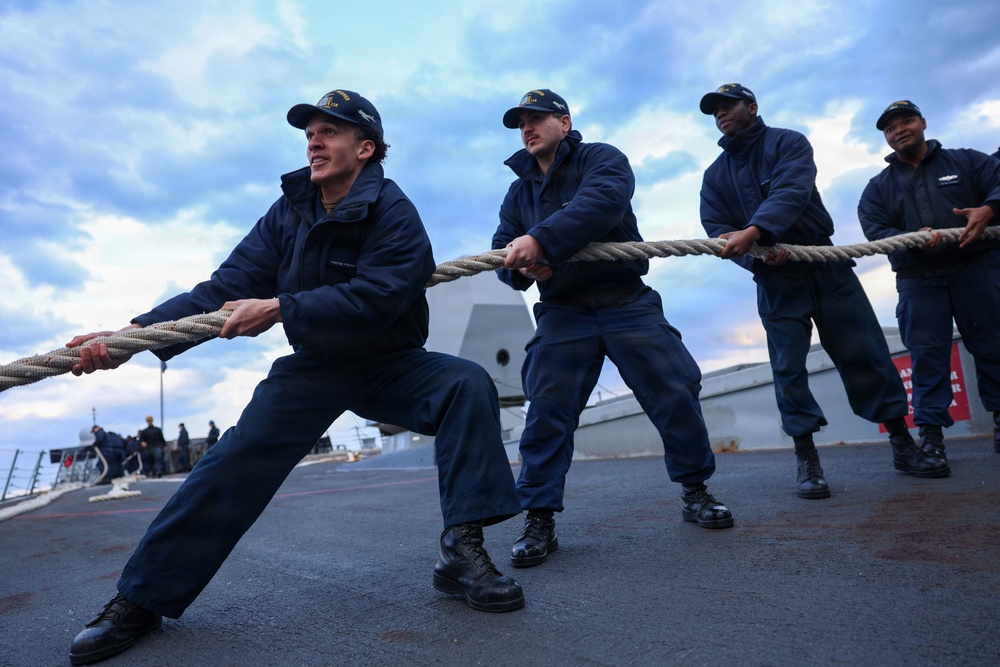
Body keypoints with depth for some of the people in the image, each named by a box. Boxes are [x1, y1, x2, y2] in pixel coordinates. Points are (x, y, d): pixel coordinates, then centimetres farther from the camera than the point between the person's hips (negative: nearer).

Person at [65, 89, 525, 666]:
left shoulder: (392, 211, -16)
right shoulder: (289, 214, -3)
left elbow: (376, 297, -30)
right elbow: (227, 288, -10)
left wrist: (280, 309, -34)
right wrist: (137, 332, -23)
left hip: (390, 364, -2)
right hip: (314, 366, 3)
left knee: (468, 385, -27)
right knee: (236, 461, -9)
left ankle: (464, 551, -23)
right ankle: (141, 600, 7)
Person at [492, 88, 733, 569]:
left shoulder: (601, 160, 2)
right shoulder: (519, 192, 18)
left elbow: (602, 203, -22)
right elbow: (502, 251, 9)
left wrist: (540, 240, -34)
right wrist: (519, 263, -17)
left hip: (627, 302, -2)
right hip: (562, 313, 3)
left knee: (676, 393, -4)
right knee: (546, 408, -9)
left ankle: (695, 492, 17)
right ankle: (538, 520, -1)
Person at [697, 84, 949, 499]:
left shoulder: (787, 143, 0)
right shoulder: (715, 176, 10)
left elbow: (791, 192, -20)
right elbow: (715, 228, -3)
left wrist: (753, 230, -39)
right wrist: (755, 255, -23)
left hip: (826, 266, -2)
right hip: (775, 281, 2)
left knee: (866, 354, 2)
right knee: (788, 368, -3)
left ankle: (903, 445, 15)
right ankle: (806, 460, 5)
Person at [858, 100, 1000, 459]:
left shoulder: (966, 161, 12)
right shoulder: (878, 187, 13)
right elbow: (875, 231, -1)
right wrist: (913, 240, -21)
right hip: (918, 281, 1)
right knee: (926, 355, -2)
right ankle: (930, 431, 2)